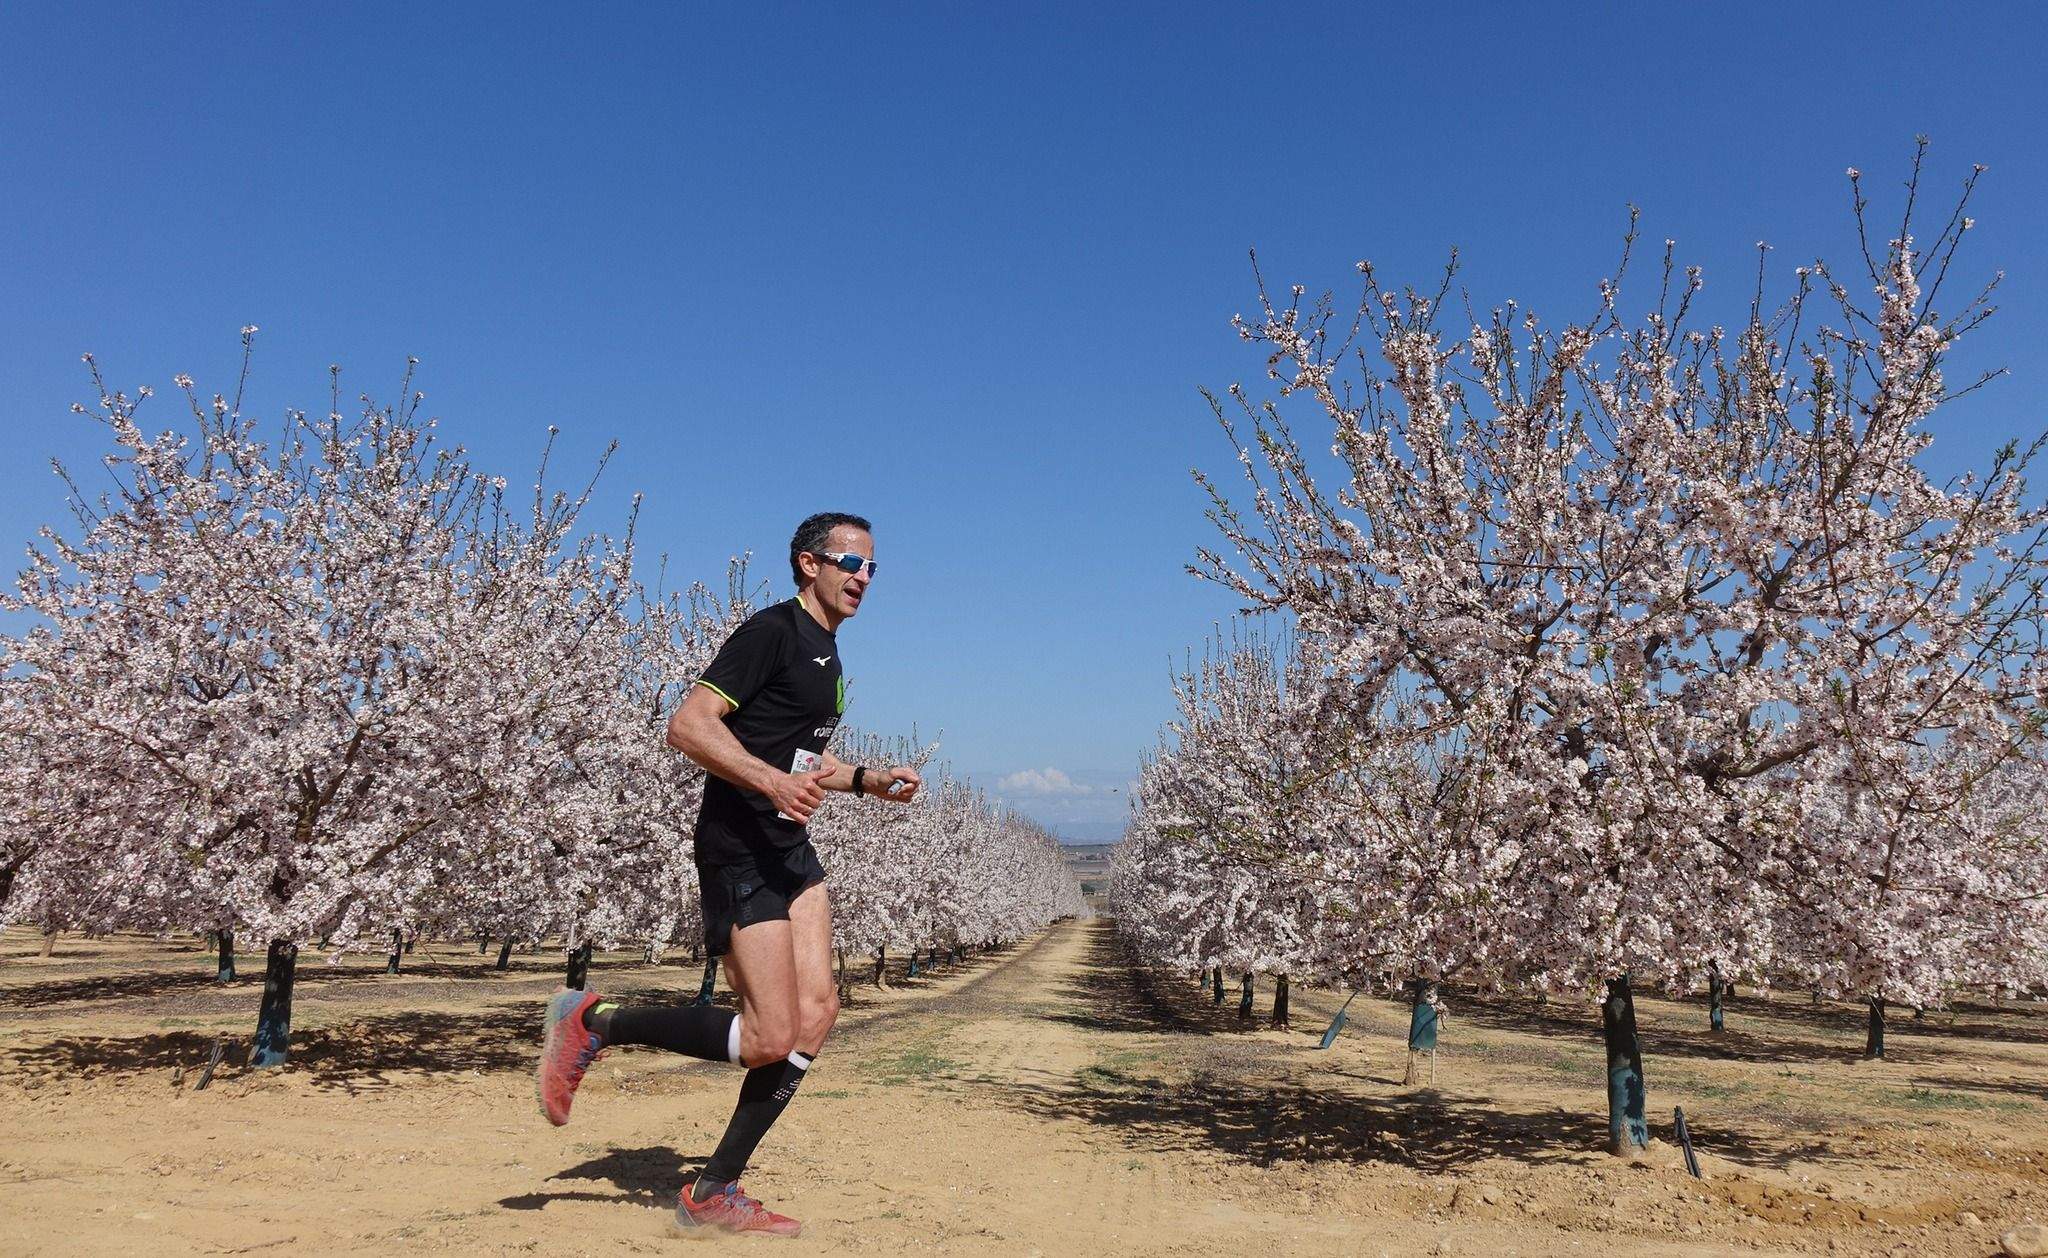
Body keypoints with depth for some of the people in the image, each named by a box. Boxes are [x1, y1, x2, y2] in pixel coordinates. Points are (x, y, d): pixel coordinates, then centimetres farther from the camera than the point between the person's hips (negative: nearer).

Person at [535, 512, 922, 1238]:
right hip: (739, 846, -9)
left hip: (790, 848, 9)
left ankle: (714, 1193, 7)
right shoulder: (773, 631, -11)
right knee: (769, 1037, -11)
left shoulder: (827, 655, 18)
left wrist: (868, 782, 17)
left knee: (816, 1011, -1)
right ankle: (594, 1023, 6)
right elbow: (688, 725, -20)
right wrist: (774, 780, -32)